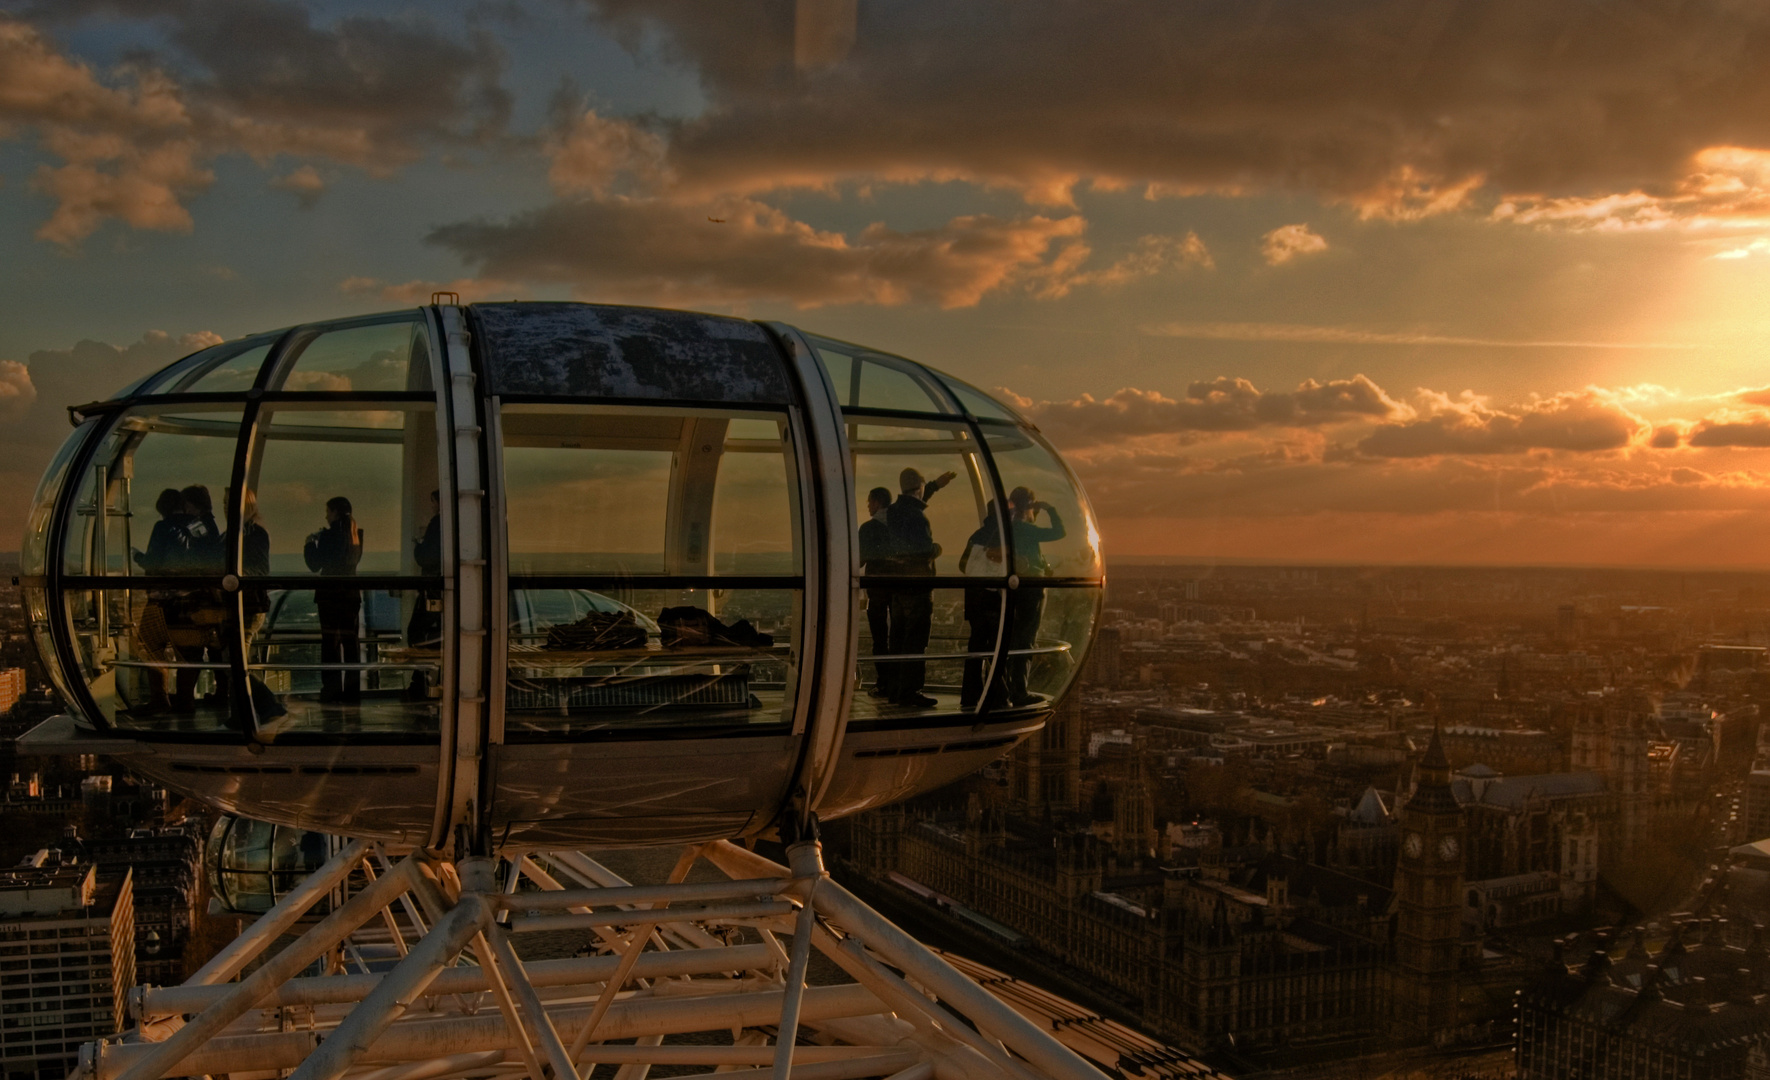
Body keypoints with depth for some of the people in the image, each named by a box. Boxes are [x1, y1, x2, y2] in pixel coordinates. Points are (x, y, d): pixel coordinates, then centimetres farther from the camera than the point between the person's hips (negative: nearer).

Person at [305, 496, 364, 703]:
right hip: (351, 593, 6)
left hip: (330, 593, -6)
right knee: (351, 641, 10)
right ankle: (352, 688, 11)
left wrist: (310, 544, 8)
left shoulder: (329, 535, -12)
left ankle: (332, 688, -4)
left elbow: (315, 565, -8)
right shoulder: (356, 534, 6)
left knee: (330, 642, -2)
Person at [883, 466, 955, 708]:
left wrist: (935, 485, 39)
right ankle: (910, 692, -4)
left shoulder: (893, 511, 8)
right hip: (917, 582, -9)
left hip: (897, 581, 9)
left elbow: (912, 503, 30)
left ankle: (895, 688, 21)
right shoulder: (917, 516, -18)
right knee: (916, 640, -4)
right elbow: (926, 549, -22)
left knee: (899, 637, 15)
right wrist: (937, 549, 0)